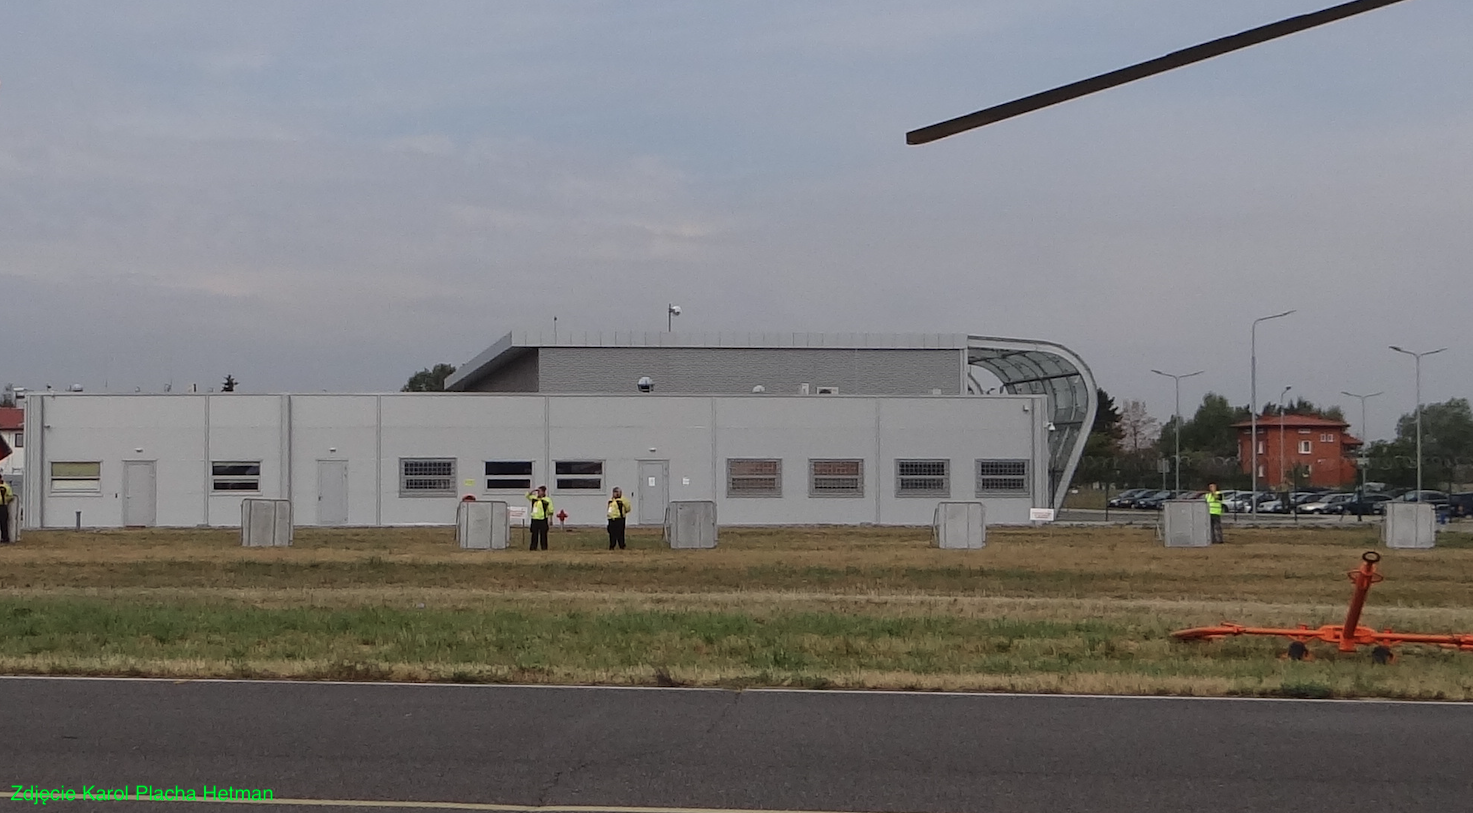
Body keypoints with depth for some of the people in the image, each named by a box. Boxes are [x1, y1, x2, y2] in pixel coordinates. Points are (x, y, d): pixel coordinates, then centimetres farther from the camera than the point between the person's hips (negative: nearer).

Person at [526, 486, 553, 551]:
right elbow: (527, 495, 19)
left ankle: (544, 548, 5)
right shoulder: (534, 498, 10)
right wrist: (532, 491, 3)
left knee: (543, 535, -1)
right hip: (535, 519, 5)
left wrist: (550, 519, -8)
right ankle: (533, 547, 10)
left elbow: (550, 511, -4)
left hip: (543, 520, -5)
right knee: (534, 534, 6)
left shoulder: (547, 500, -5)